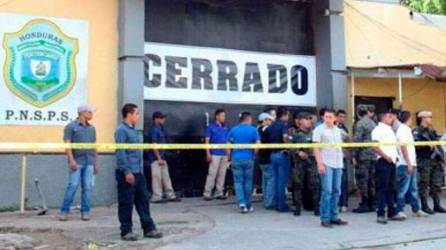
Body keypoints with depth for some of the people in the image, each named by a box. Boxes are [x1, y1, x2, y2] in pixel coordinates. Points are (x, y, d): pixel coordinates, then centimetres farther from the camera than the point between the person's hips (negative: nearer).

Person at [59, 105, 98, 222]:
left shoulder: (92, 128, 17)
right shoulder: (71, 126, 2)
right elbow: (67, 144, -5)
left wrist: (96, 163, 16)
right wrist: (71, 160, -15)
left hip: (89, 162, 5)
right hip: (76, 162, -4)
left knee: (87, 187, 3)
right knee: (73, 186, -7)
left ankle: (85, 212, 9)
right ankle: (64, 211, 3)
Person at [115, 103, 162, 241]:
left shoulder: (133, 130, 16)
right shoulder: (121, 130, -12)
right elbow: (120, 153, -18)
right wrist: (127, 171, -22)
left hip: (138, 173, 9)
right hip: (127, 173, -9)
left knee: (143, 201, 11)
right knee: (126, 203, 1)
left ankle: (149, 228, 17)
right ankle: (126, 231, 12)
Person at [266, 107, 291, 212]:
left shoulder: (271, 126, 12)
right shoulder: (284, 124, -11)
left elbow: (268, 140, 15)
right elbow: (285, 137, -27)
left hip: (273, 154, 7)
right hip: (282, 154, -7)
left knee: (277, 180, 14)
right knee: (282, 181, -2)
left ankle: (277, 203, 19)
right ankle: (282, 205, 1)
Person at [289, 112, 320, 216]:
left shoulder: (313, 132, 8)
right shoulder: (294, 133, 4)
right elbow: (289, 147, 0)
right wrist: (298, 152, -13)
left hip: (312, 161, 1)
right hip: (298, 162, -1)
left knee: (314, 184, -2)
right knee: (297, 184, 3)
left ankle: (316, 207, 8)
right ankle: (298, 207, 14)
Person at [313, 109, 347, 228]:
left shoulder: (337, 130, 15)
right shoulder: (319, 129, -2)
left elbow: (340, 146, 20)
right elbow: (316, 148, -6)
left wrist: (342, 159, 11)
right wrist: (319, 163, -14)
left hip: (338, 164, 6)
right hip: (326, 164, -6)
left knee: (336, 191, 9)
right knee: (327, 191, -8)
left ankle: (333, 217, 17)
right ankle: (325, 218, -1)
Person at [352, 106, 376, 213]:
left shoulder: (360, 123, -8)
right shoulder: (373, 123, 13)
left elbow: (357, 140, -13)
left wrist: (354, 155, -9)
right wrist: (375, 152, 19)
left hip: (363, 155, -7)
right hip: (374, 155, 7)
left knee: (362, 180, -3)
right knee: (371, 180, 10)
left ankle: (364, 204, -2)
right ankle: (371, 204, 14)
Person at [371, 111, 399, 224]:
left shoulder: (390, 130, 19)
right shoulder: (378, 129, -7)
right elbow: (375, 147, -16)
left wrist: (395, 155, 10)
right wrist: (386, 156, -18)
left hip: (392, 162, 8)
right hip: (383, 162, -8)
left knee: (391, 188, 12)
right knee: (382, 188, -6)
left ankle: (391, 213, 19)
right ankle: (381, 214, -4)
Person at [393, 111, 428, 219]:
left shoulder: (407, 130, 18)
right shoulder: (402, 130, -10)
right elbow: (403, 147, -17)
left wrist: (412, 163, 15)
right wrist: (409, 163, -19)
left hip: (411, 164, 9)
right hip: (405, 165, -9)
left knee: (413, 189, 14)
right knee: (403, 189, -7)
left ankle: (416, 210, 21)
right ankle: (399, 211, -3)